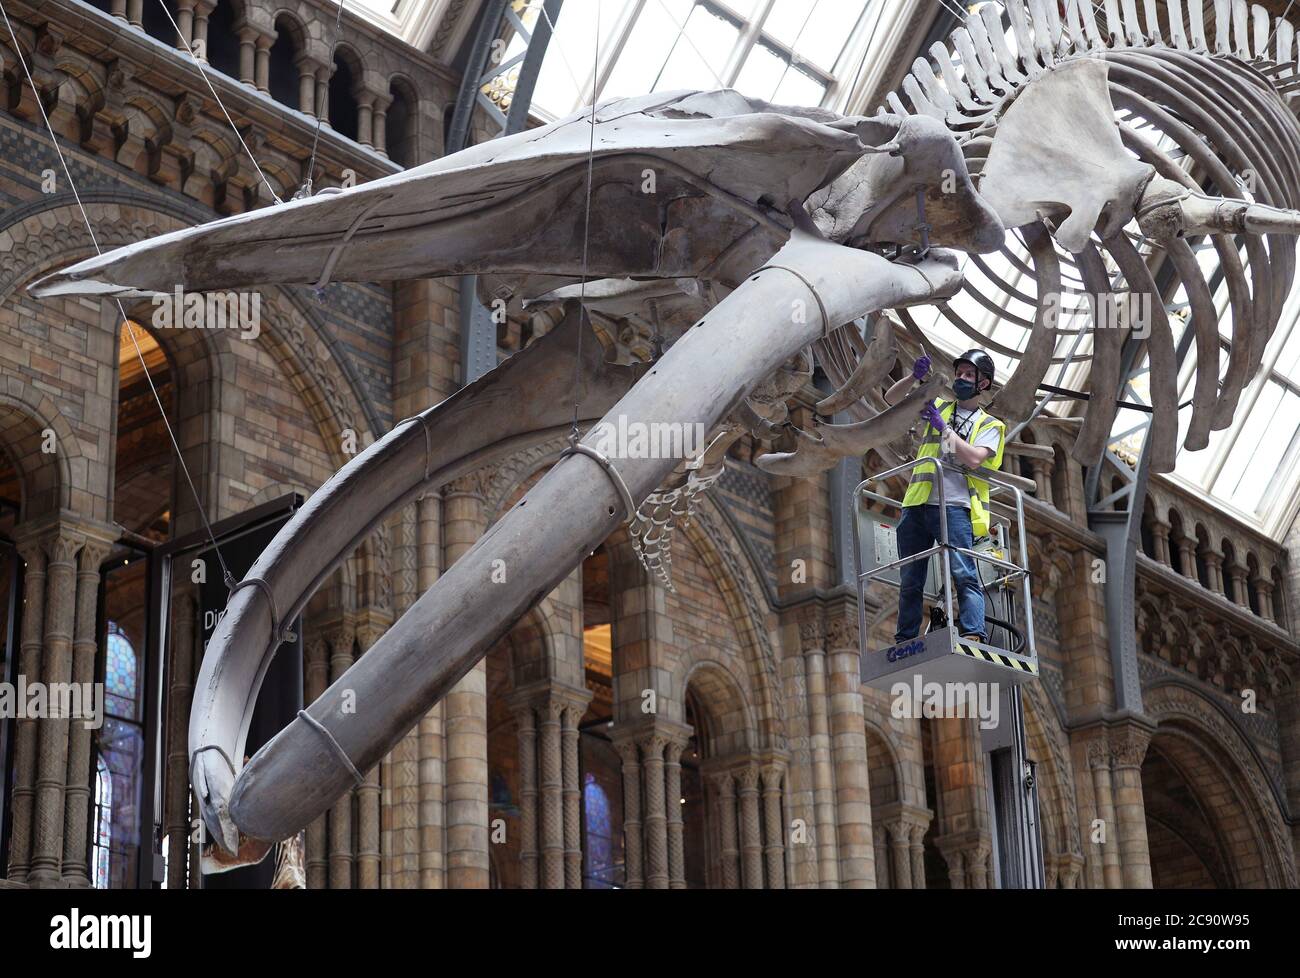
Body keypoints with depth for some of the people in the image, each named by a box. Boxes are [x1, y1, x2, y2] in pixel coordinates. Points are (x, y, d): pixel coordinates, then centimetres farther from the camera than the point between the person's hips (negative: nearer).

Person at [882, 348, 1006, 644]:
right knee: (910, 580, 5)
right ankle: (904, 642, 11)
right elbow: (892, 398, 13)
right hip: (917, 506, 4)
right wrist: (914, 377, -4)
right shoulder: (937, 408, 21)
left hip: (955, 507, -3)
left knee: (965, 575, -17)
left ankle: (973, 636, -25)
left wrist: (943, 426, -6)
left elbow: (974, 459, -6)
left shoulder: (989, 425, 13)